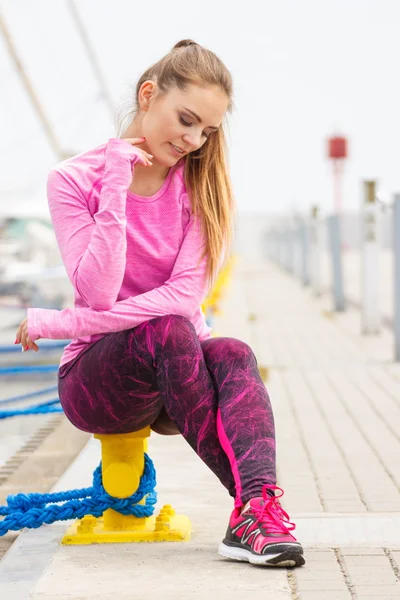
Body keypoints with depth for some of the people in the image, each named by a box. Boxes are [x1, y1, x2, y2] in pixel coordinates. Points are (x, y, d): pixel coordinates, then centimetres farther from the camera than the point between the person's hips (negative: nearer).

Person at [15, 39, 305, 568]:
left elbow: (186, 294, -14)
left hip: (177, 377, 2)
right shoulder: (74, 180, -5)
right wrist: (116, 188, -22)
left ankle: (254, 515, -48)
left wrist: (66, 323, -19)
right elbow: (98, 293, -18)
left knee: (234, 356, -31)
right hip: (94, 381, -2)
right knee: (166, 331, -34)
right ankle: (255, 503, -33)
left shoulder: (201, 185, -1)